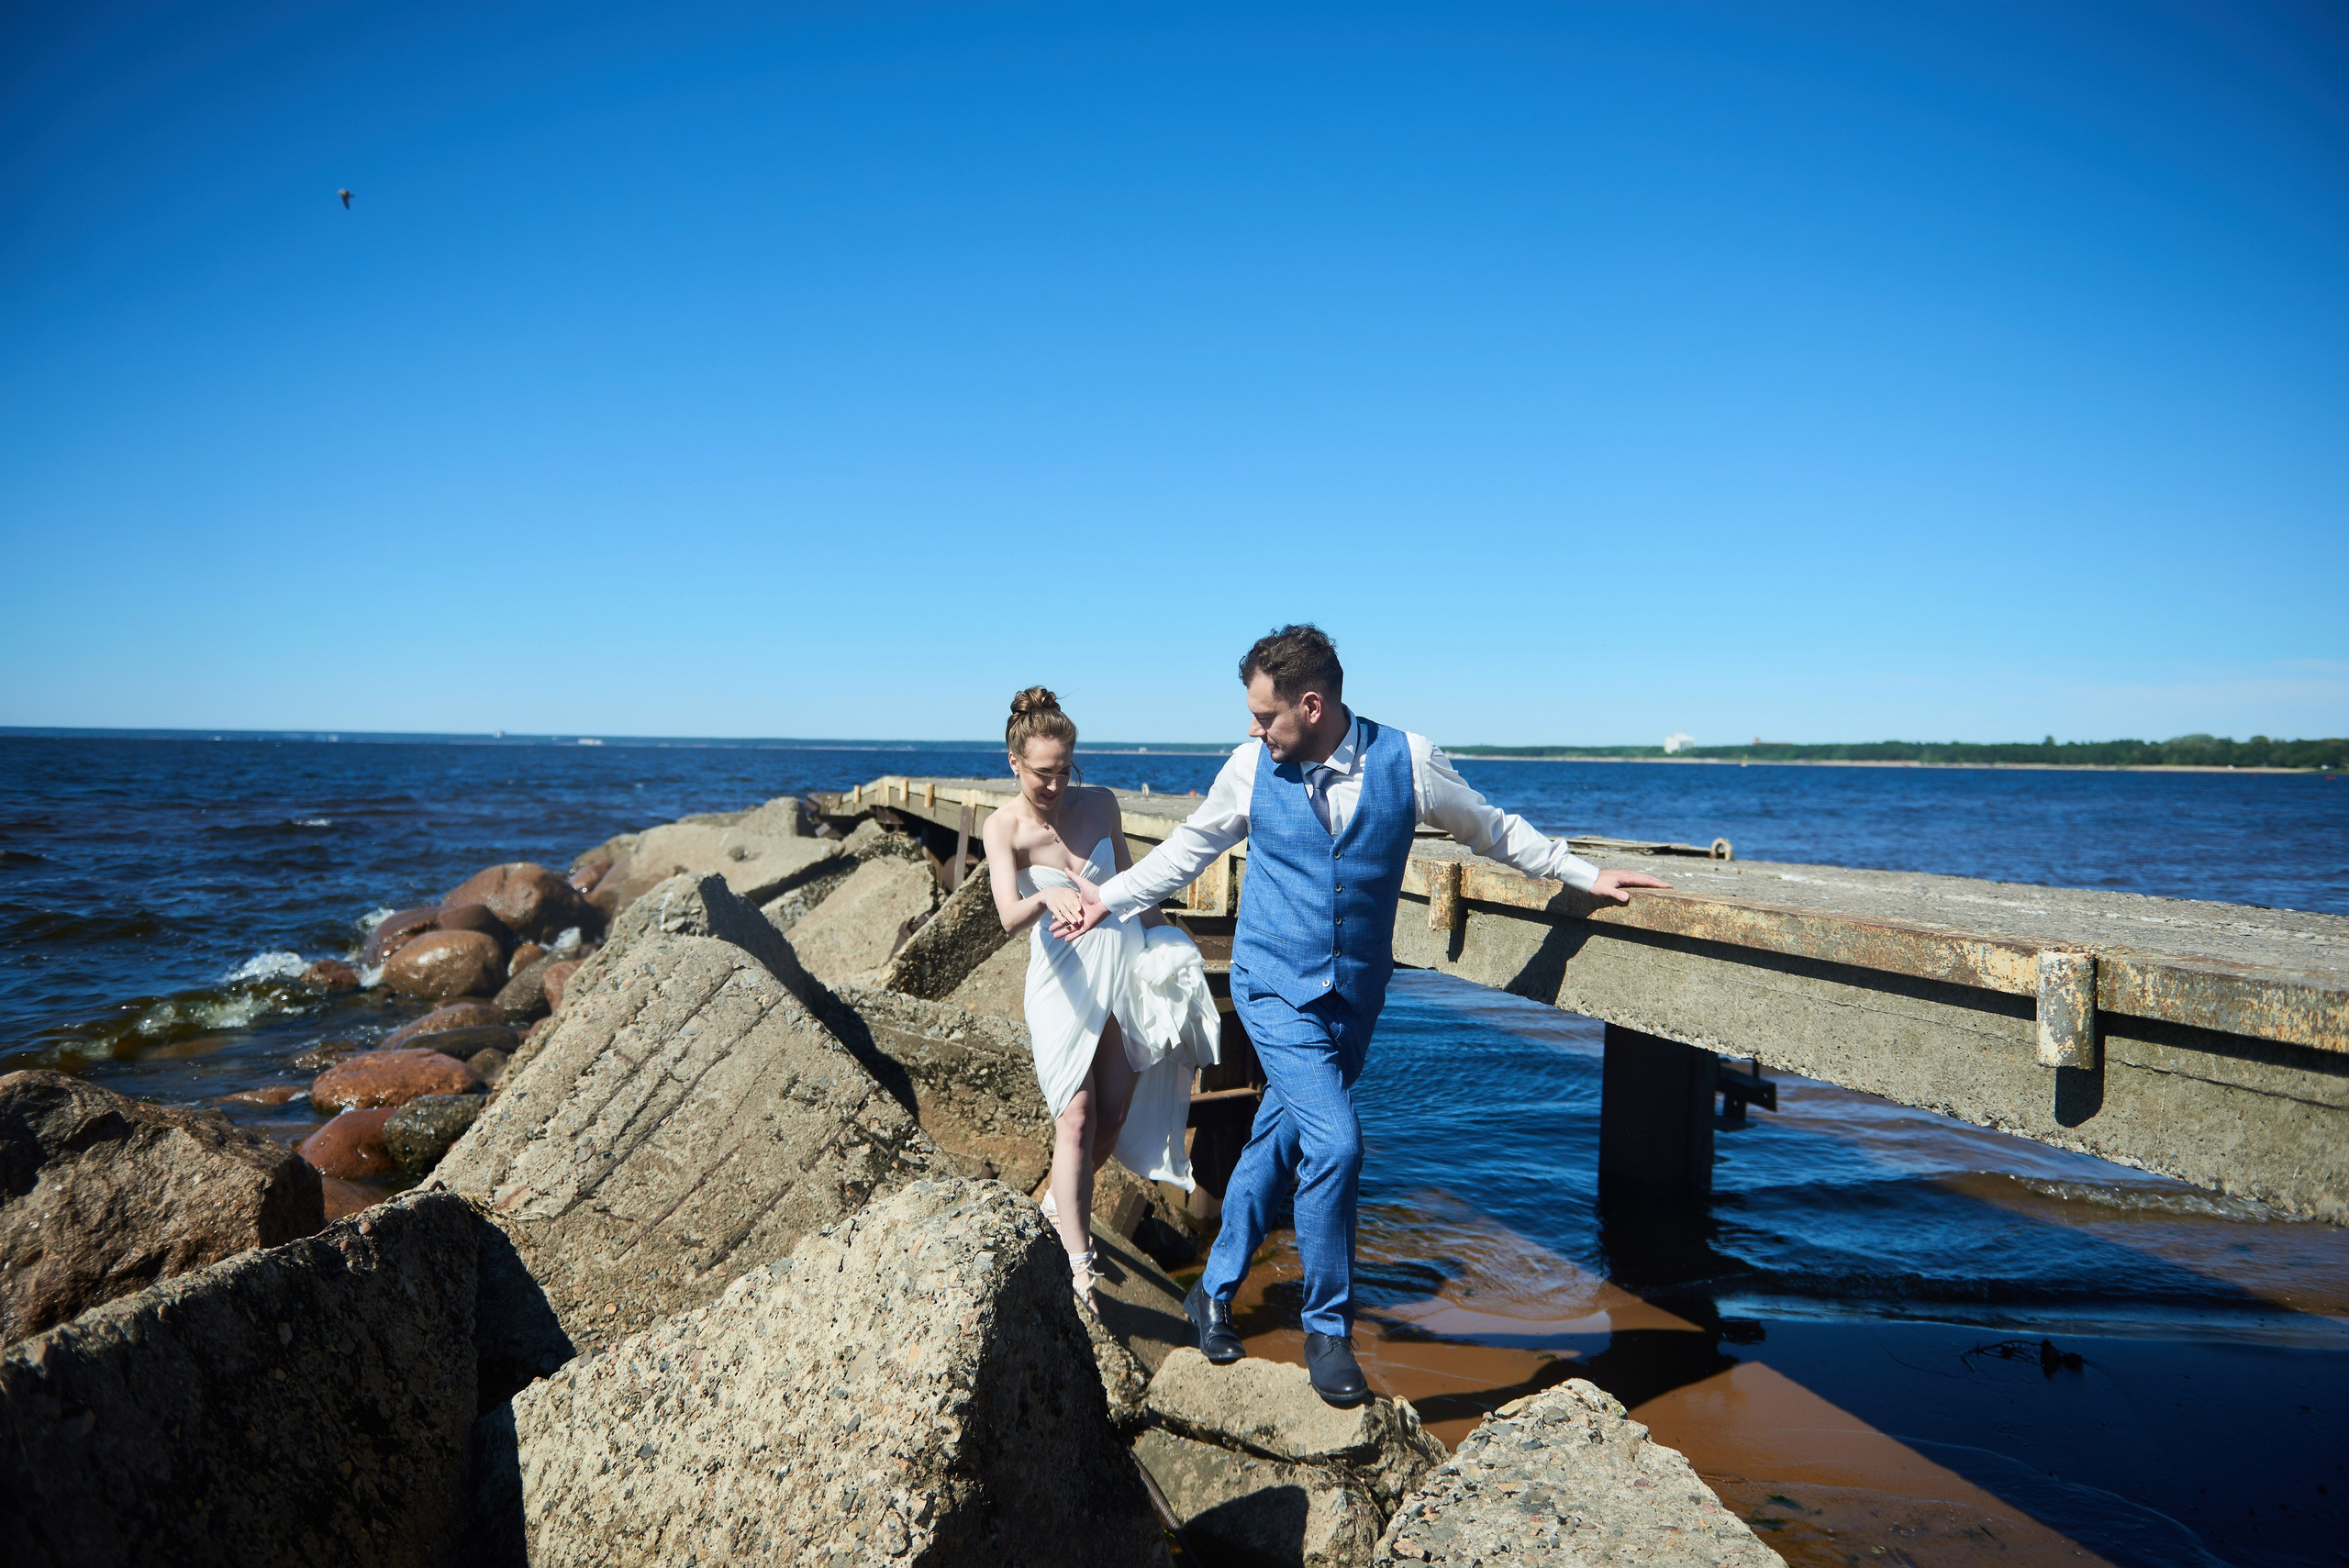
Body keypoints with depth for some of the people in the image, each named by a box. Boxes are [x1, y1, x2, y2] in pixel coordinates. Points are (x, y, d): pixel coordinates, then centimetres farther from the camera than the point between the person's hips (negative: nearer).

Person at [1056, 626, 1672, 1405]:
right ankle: (1327, 1327, 5)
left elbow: (1493, 829, 6)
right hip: (1275, 989, -2)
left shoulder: (1406, 760, -8)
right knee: (1334, 1144, -15)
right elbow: (1188, 848, 10)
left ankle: (1215, 1291, 33)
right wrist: (1109, 897, 11)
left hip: (1355, 995, 2)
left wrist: (1587, 875, 7)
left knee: (1276, 1148, 11)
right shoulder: (1251, 768, -6)